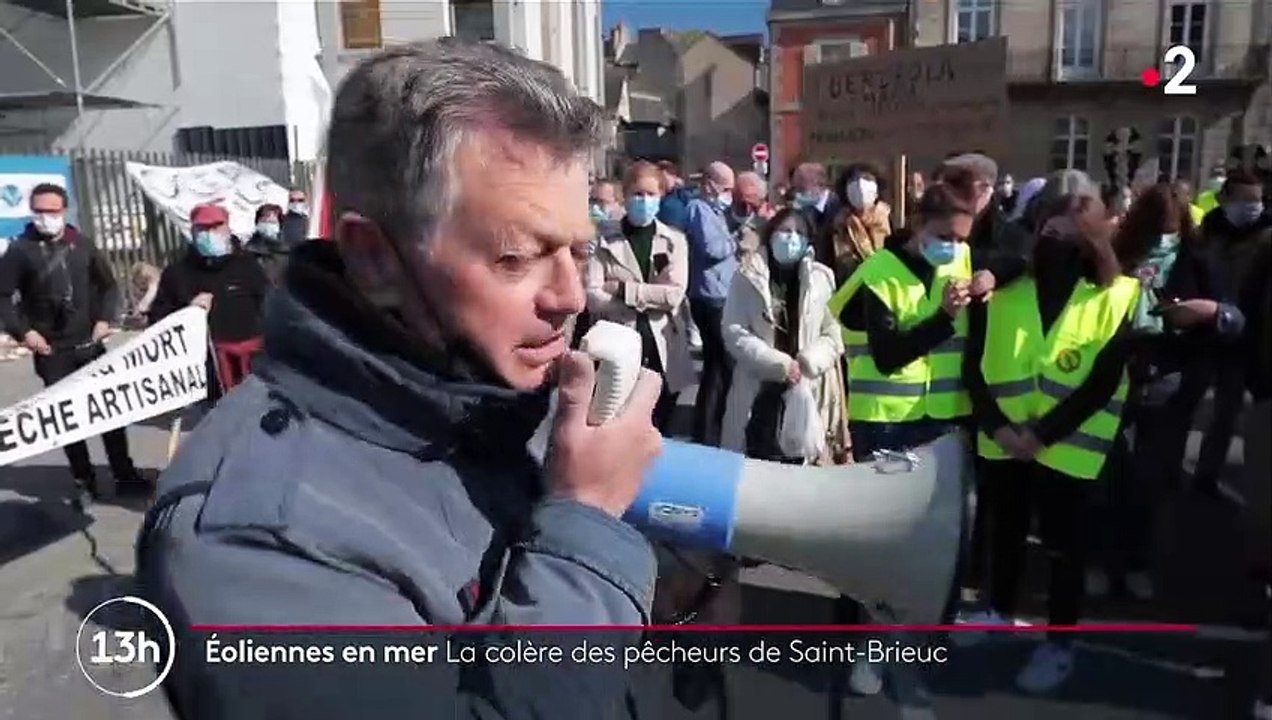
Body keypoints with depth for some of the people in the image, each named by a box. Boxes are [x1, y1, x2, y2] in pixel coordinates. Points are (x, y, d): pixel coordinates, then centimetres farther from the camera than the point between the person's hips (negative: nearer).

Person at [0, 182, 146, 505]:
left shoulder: (83, 243, 4)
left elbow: (108, 285, 11)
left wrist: (104, 319, -2)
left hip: (89, 343, 2)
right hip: (51, 350, -2)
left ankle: (125, 474, 15)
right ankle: (84, 482, 15)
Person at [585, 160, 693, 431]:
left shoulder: (674, 241, 6)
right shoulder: (606, 241, 1)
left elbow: (674, 294, -9)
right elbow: (592, 297, -11)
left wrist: (623, 290, -11)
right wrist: (648, 300, -13)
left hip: (663, 352, 2)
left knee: (658, 433, 13)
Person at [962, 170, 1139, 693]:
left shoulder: (1115, 297, -5)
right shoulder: (1004, 289, 1)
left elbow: (1104, 383, -11)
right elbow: (973, 367, -2)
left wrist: (1044, 434, -17)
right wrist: (997, 426, -14)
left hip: (1066, 447, -3)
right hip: (1002, 442, 3)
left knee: (1062, 546, 9)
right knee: (1005, 532, 19)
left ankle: (1059, 644, 25)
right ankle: (998, 612, 40)